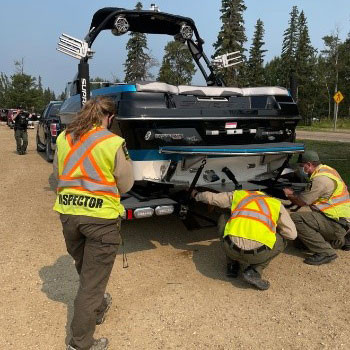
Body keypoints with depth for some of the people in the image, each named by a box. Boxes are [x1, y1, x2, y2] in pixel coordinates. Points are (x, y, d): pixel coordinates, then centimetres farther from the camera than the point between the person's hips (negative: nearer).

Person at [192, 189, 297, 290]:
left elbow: (210, 197, 29)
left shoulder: (239, 194, 23)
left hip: (231, 250, 2)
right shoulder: (277, 204, 21)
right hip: (258, 254, -2)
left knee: (223, 220, 33)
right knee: (282, 241, 31)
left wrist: (196, 195, 51)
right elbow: (292, 234, 17)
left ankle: (232, 265, 27)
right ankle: (254, 271, 10)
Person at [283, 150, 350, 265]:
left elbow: (302, 201, -13)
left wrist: (289, 195, 4)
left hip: (337, 224, -10)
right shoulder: (325, 169, 12)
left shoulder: (321, 178, -19)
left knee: (295, 218, -22)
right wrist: (294, 194, 14)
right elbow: (309, 195, 20)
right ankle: (340, 240, 23)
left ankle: (325, 252, -19)